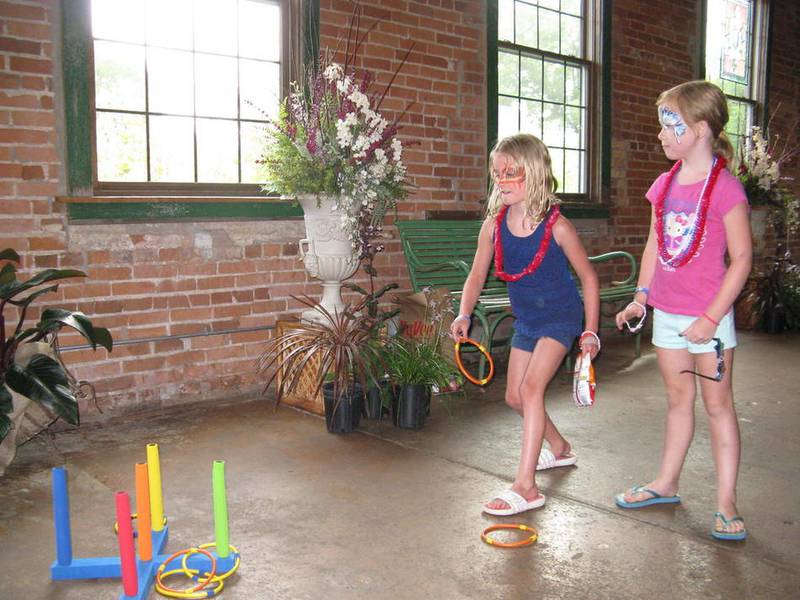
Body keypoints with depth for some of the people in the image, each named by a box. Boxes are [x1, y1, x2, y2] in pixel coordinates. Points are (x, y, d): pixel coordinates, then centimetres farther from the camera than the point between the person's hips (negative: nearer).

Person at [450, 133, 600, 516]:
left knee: (531, 387, -21)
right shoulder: (494, 225, -7)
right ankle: (560, 449, 40)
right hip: (526, 319, 7)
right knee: (515, 397, 13)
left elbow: (588, 276, -9)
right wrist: (464, 314, -15)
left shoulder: (556, 226, -19)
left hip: (560, 316, -6)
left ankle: (526, 486, -16)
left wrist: (590, 331, -8)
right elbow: (477, 275, 1)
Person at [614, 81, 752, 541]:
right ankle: (666, 484, 29)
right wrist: (640, 297, 10)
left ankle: (727, 503, 13)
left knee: (718, 403, 3)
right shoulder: (665, 184, 7)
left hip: (707, 316, -6)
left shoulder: (725, 187, -13)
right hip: (667, 312, 6)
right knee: (678, 398, 17)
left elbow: (742, 257, -14)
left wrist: (711, 317, -18)